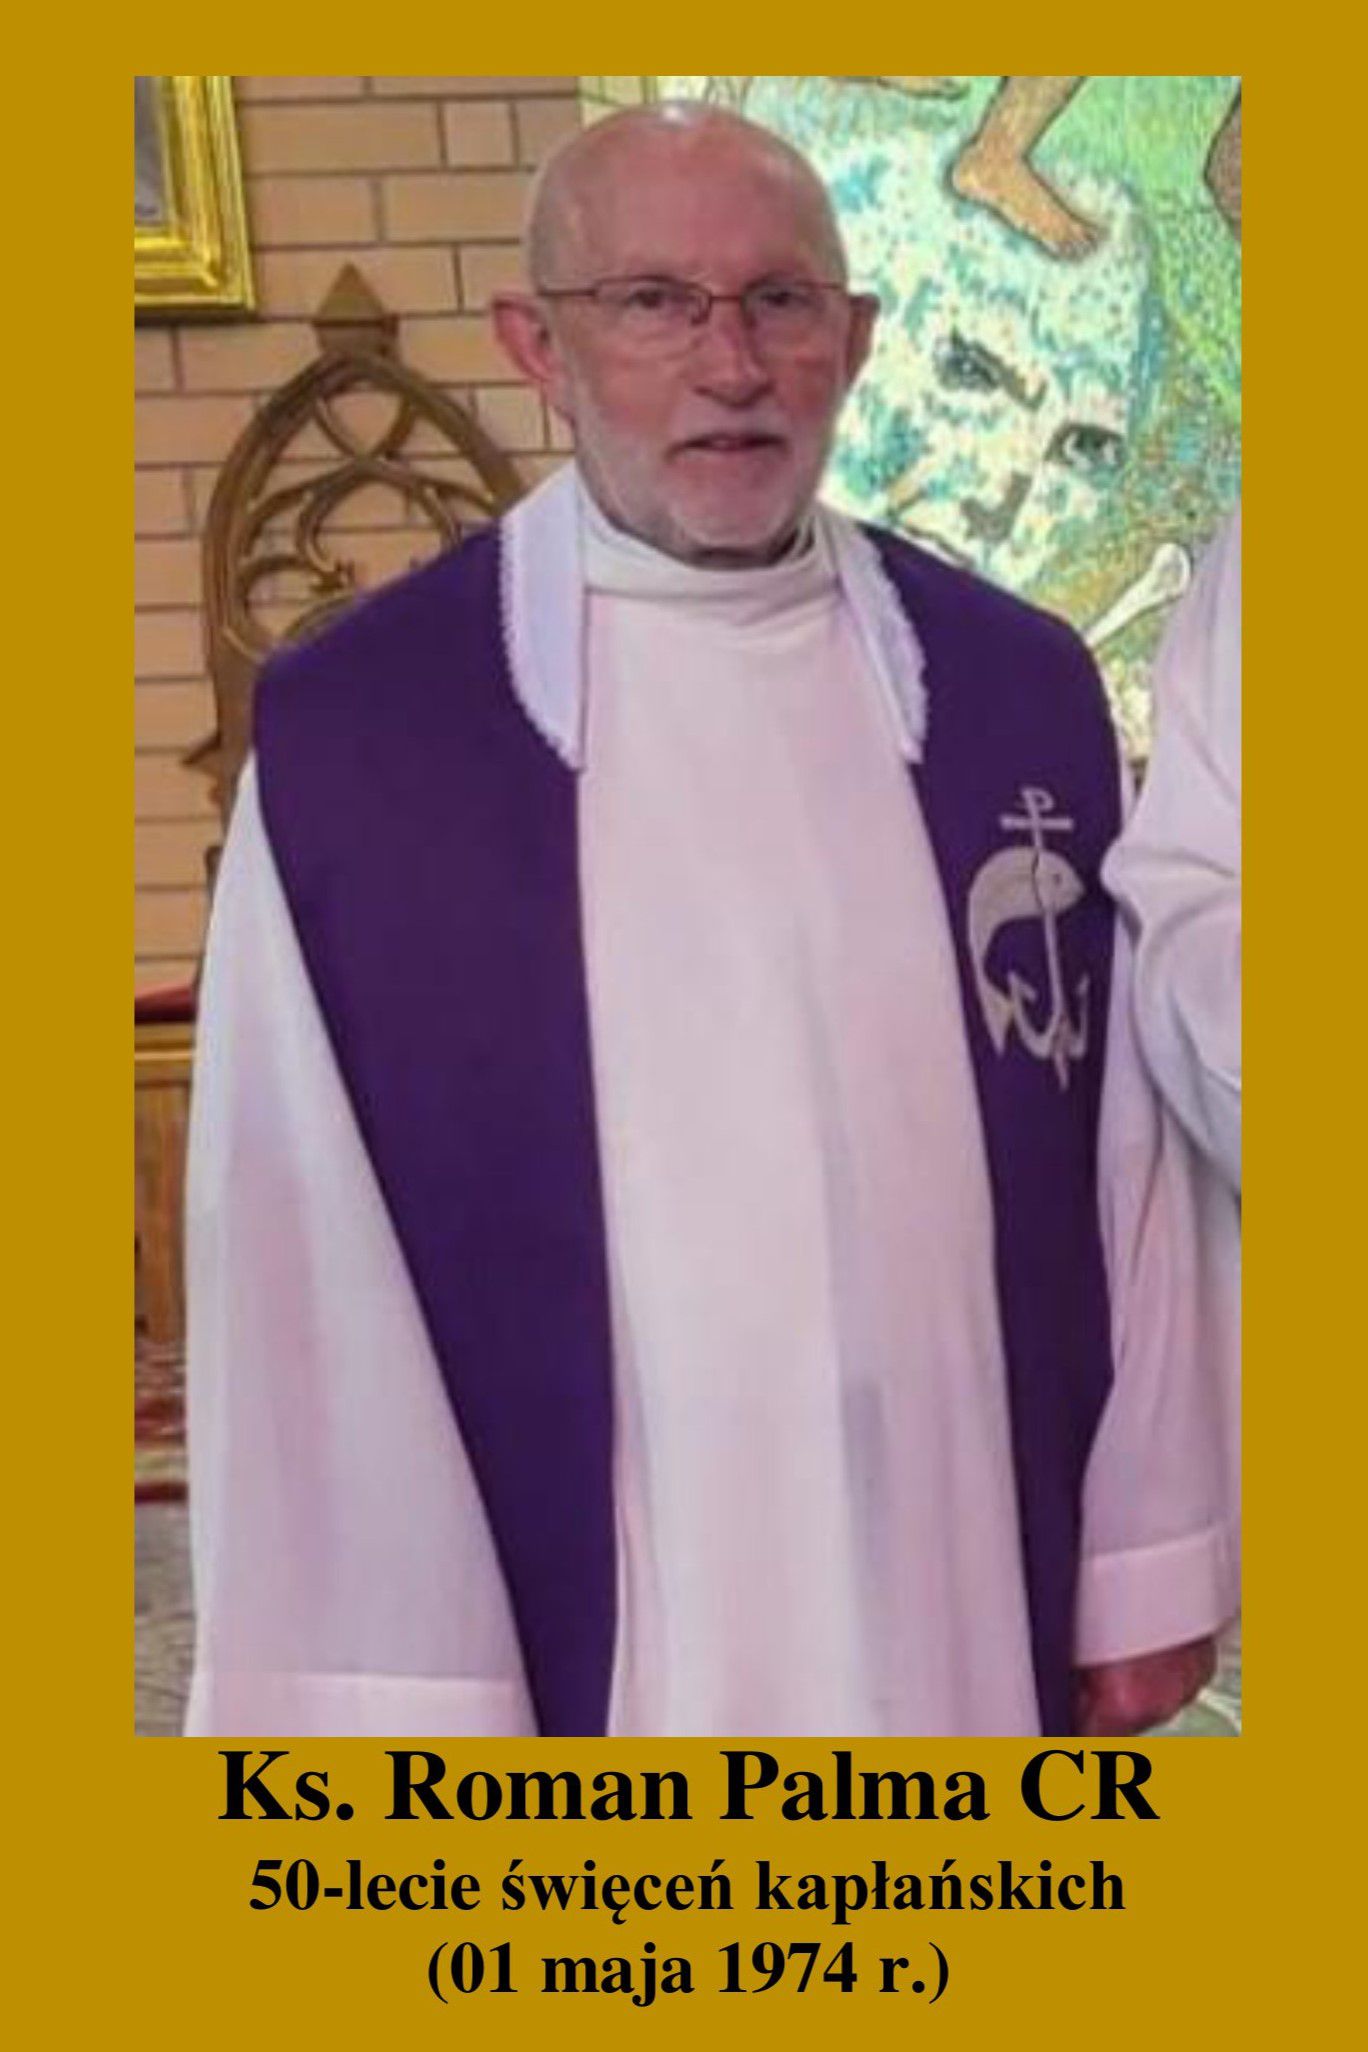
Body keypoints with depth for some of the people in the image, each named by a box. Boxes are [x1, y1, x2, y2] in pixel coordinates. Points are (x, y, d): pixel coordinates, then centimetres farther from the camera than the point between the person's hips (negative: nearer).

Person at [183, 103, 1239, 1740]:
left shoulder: (1016, 684, -1)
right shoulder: (350, 730, -10)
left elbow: (1128, 1154, 3)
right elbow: (310, 1267, -8)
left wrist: (1145, 1562, 6)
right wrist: (392, 1690, -6)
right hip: (593, 1645, -2)